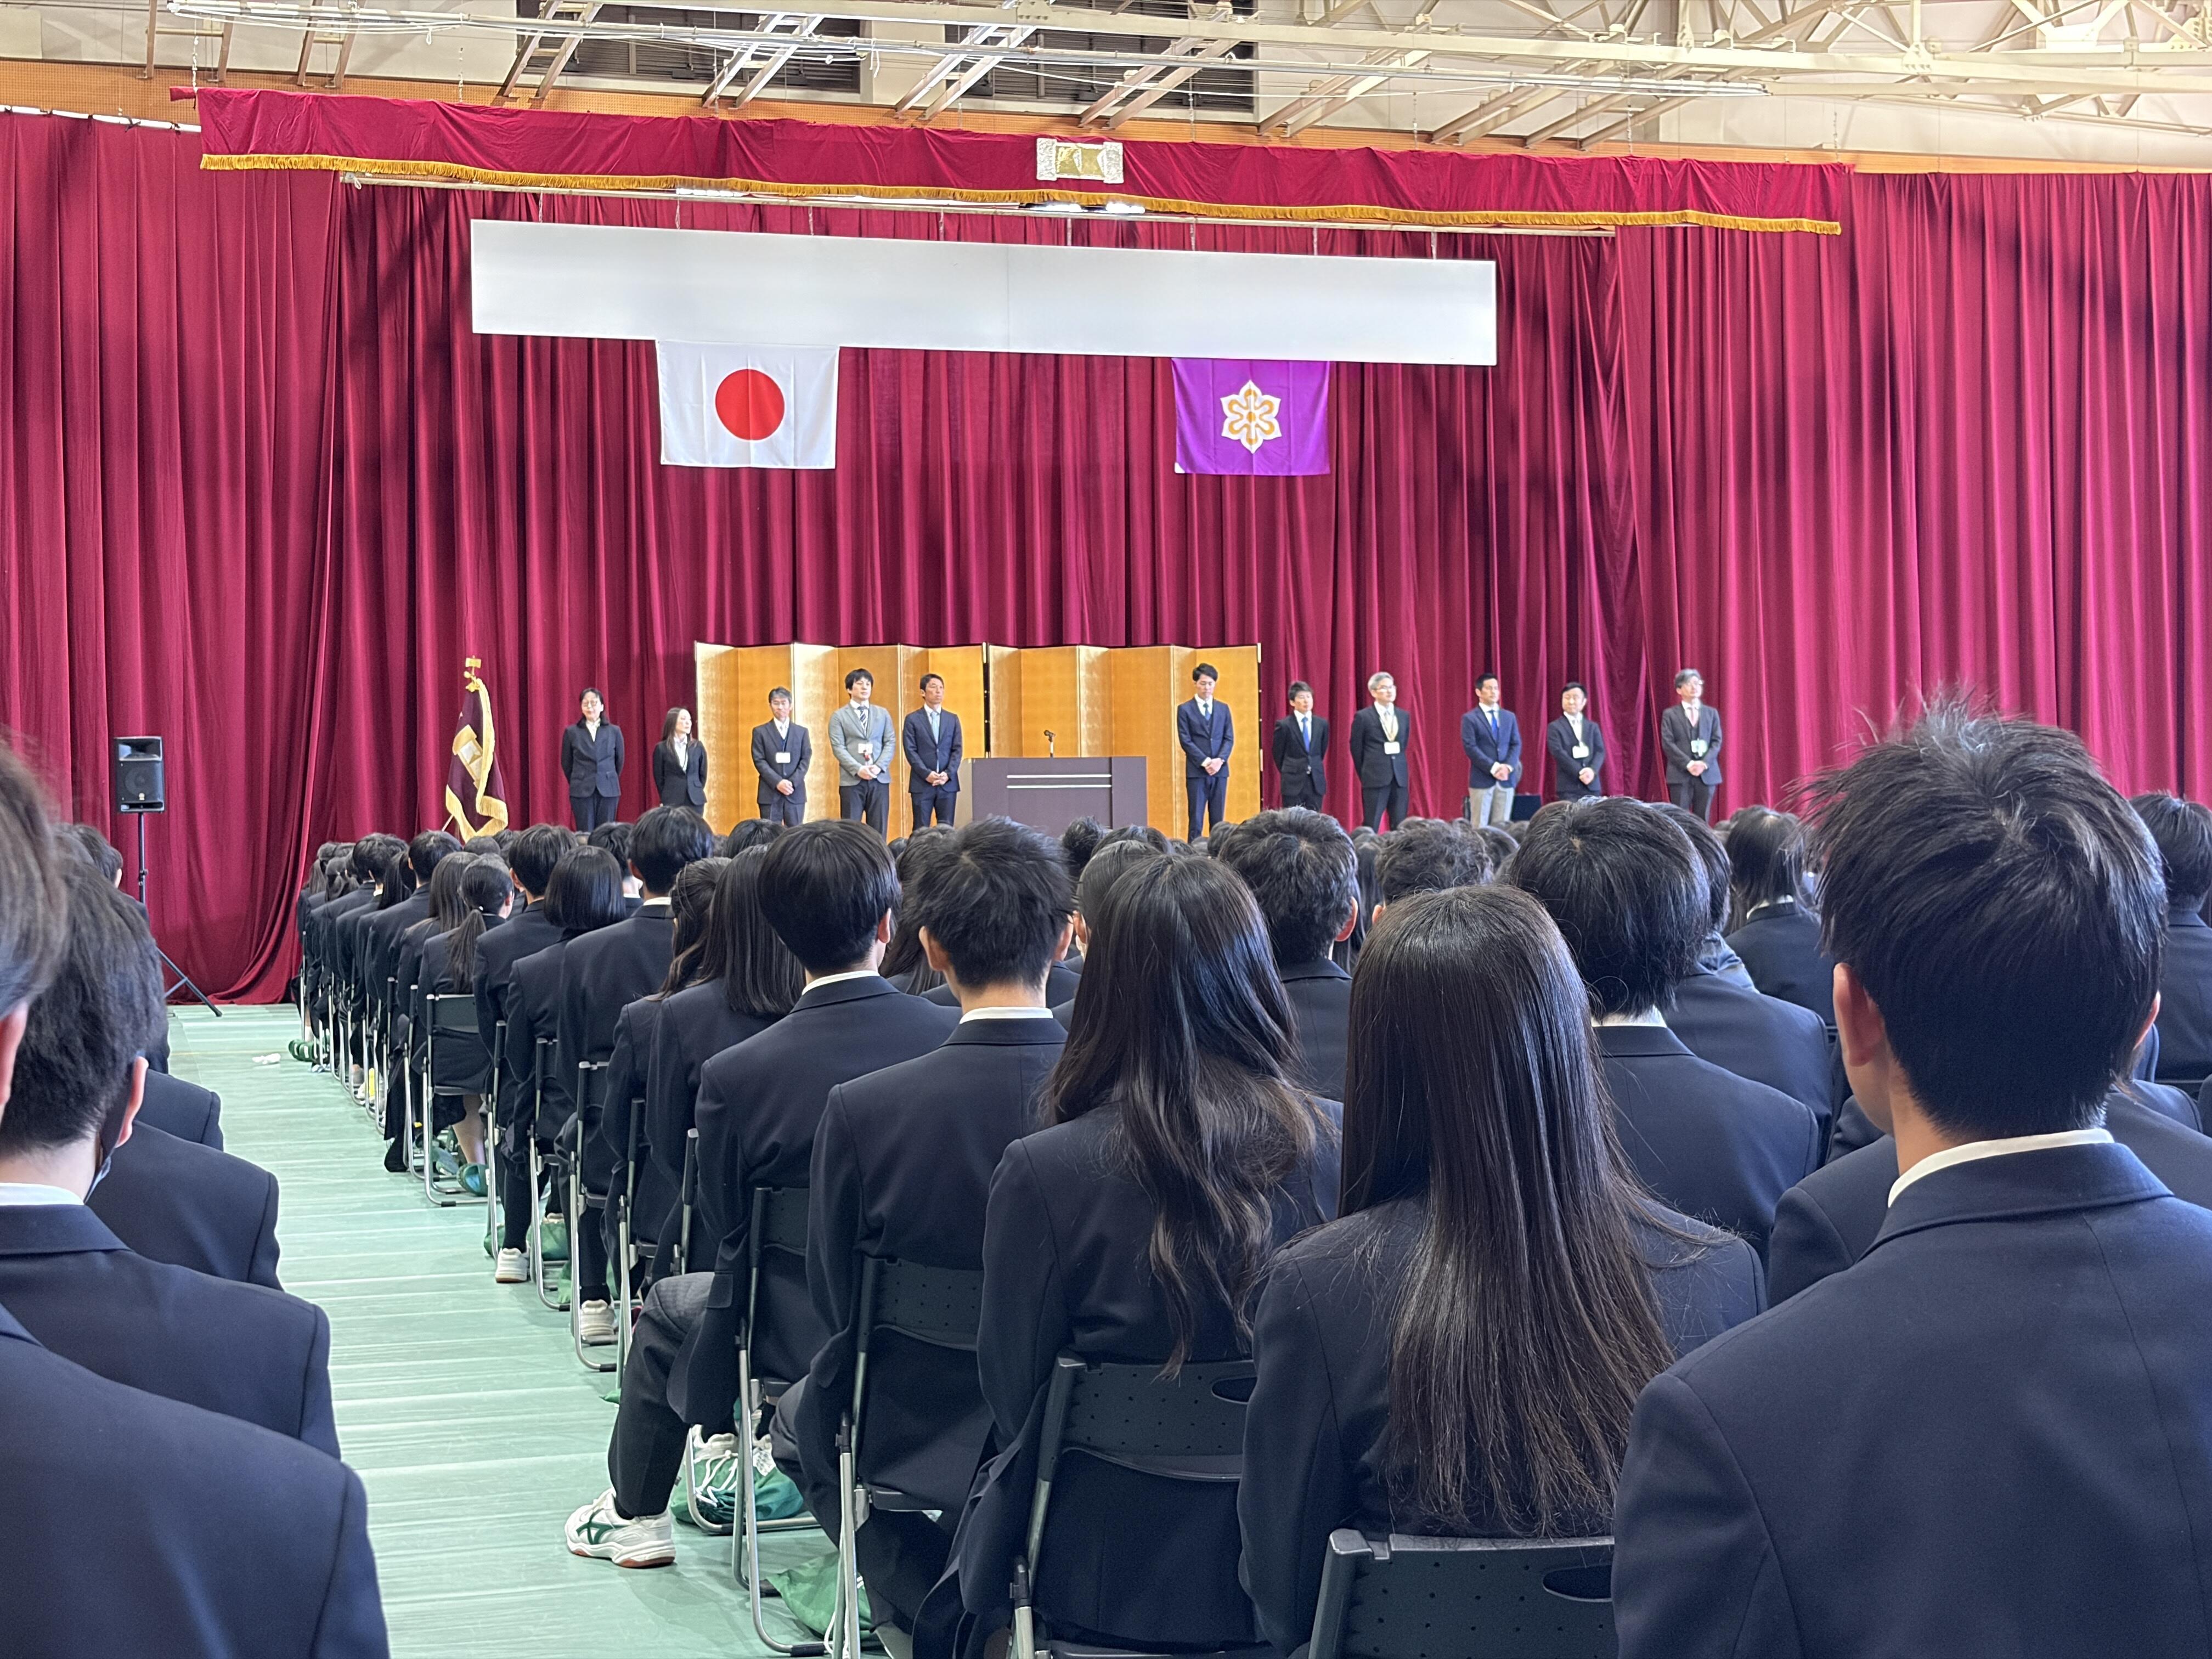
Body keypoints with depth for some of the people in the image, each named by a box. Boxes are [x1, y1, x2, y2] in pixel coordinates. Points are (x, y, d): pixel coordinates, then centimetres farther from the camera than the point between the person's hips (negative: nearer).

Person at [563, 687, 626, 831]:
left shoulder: (614, 731, 5)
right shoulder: (572, 732, 3)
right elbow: (566, 764, 12)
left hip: (608, 791, 1)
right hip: (581, 791, -1)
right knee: (585, 835, -3)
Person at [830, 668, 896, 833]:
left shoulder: (883, 714, 15)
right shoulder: (839, 717, 6)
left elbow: (890, 743, 8)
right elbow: (838, 748, -3)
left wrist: (879, 767, -9)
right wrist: (858, 770, -16)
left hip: (880, 779, 3)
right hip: (852, 781, -3)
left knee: (878, 831, 2)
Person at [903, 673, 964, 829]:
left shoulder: (953, 719, 13)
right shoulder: (913, 720, 4)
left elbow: (957, 750, 7)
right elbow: (911, 751, -3)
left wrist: (948, 774, -8)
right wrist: (927, 774, -14)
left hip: (948, 783, 3)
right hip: (922, 783, -3)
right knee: (921, 830, -2)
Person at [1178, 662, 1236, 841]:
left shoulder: (1223, 709, 13)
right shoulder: (1185, 710, 2)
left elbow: (1229, 738, 7)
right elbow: (1185, 741, -4)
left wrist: (1220, 760, -10)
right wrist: (1205, 762, -14)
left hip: (1220, 770, 3)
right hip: (1196, 772, -3)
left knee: (1218, 820, 4)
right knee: (1196, 820, -4)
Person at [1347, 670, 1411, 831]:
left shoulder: (1404, 716, 11)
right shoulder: (1363, 717, -3)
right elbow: (1356, 749, 3)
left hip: (1400, 778, 4)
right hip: (1375, 780, -4)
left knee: (1400, 828, 3)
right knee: (1371, 826, -3)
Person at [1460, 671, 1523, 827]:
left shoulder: (1509, 717, 15)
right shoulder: (1470, 719, 0)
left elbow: (1516, 744, 9)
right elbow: (1471, 748, -8)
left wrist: (1508, 766, -9)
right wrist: (1493, 768, -16)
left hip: (1506, 779, 4)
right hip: (1482, 779, -4)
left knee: (1502, 825, 3)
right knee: (1479, 826, -4)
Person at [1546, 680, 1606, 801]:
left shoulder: (1593, 727, 16)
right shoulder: (1555, 728, 5)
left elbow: (1600, 751, 6)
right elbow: (1559, 753, -7)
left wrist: (1592, 770, -15)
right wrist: (1580, 773, -16)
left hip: (1592, 786, 3)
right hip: (1568, 787, -3)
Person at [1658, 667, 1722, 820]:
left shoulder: (1712, 713, 14)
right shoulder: (1670, 715, 7)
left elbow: (1717, 742, 6)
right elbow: (1667, 744, -3)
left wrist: (1705, 763, -11)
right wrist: (1688, 764, -15)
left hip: (1707, 774, 2)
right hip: (1680, 774, -2)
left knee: (1702, 821, 1)